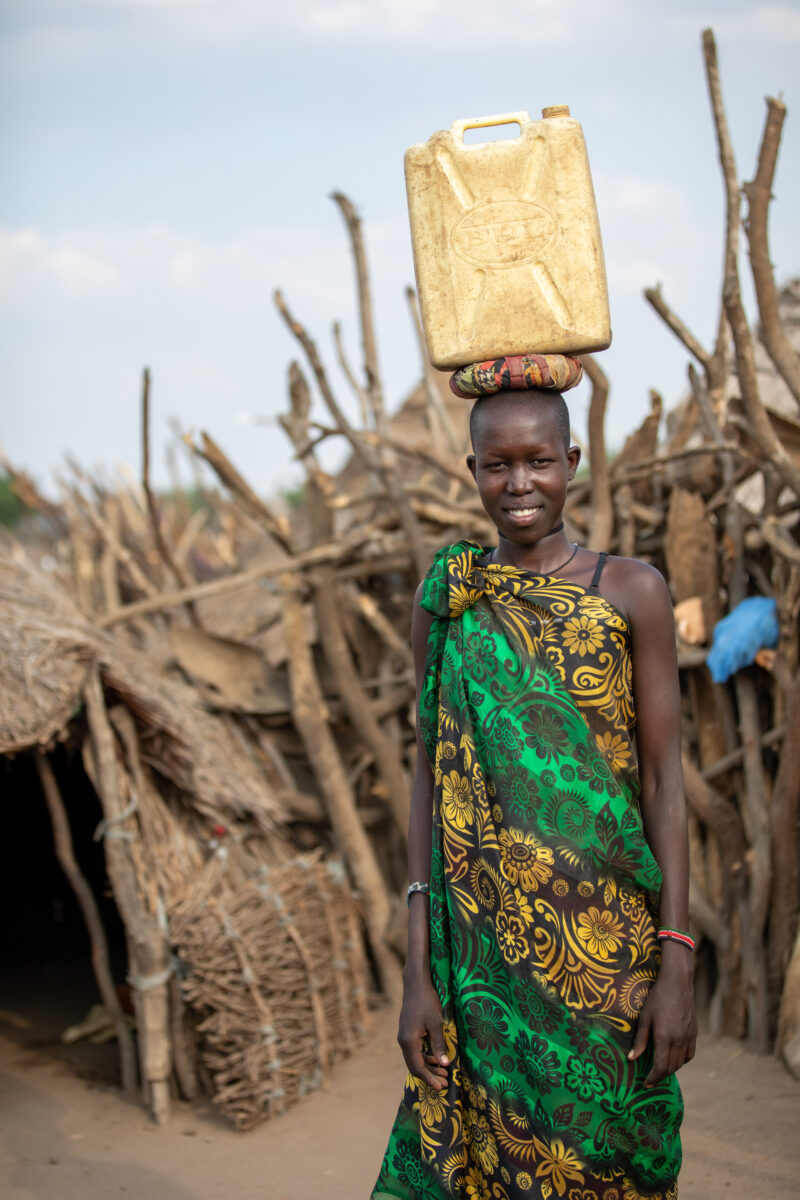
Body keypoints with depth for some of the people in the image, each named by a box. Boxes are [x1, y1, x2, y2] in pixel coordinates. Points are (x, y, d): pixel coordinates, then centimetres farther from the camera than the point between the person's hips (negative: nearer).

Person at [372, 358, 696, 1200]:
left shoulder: (632, 593, -1)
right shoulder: (441, 603, 4)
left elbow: (664, 779, -2)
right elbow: (430, 783, 4)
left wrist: (677, 963, -9)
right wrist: (417, 973, -1)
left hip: (609, 942, -1)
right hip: (485, 945, 1)